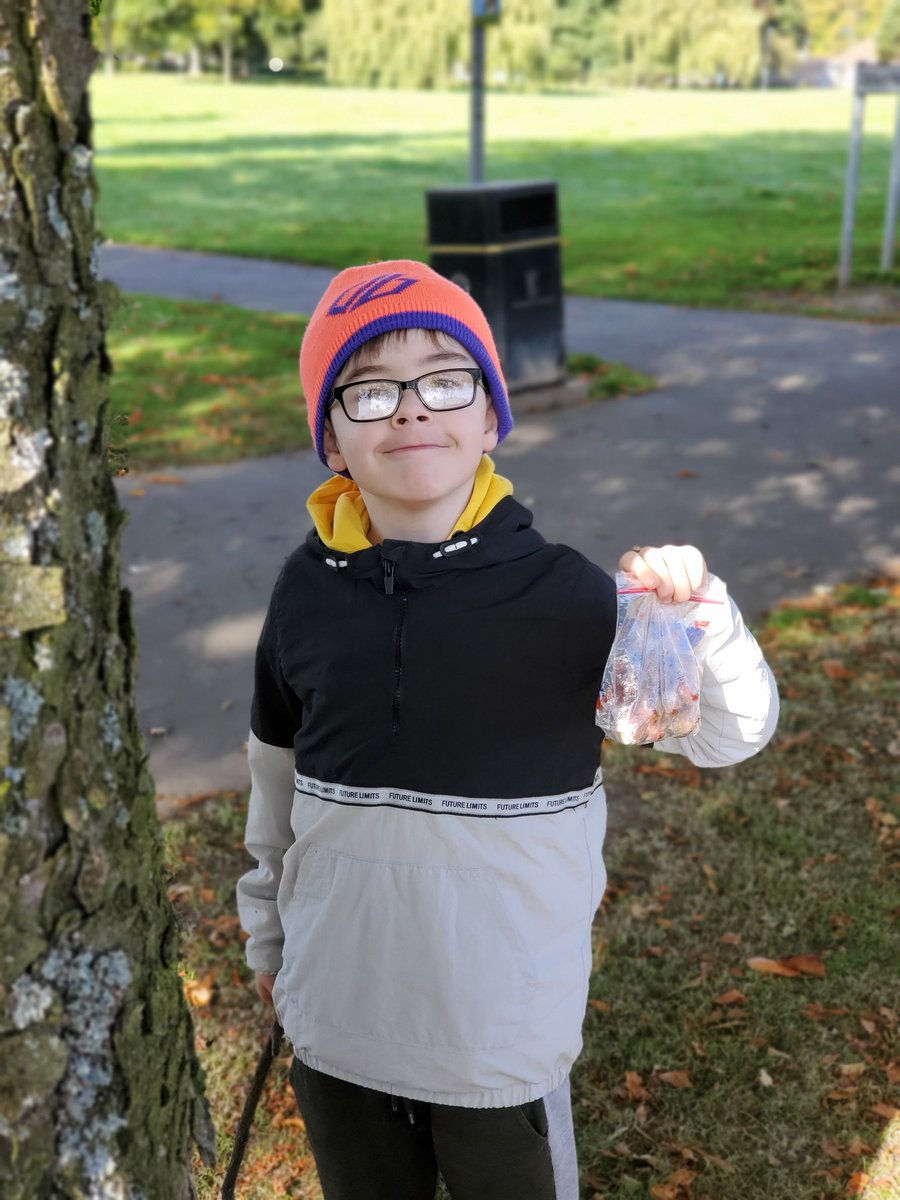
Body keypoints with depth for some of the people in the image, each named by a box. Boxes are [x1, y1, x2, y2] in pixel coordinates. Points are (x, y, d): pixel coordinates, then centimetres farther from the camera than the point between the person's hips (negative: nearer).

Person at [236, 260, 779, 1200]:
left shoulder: (559, 594, -17)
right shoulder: (308, 589, -9)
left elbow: (727, 735, -12)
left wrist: (697, 616, -32)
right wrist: (267, 935, 17)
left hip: (505, 1028, -2)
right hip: (334, 1020, 3)